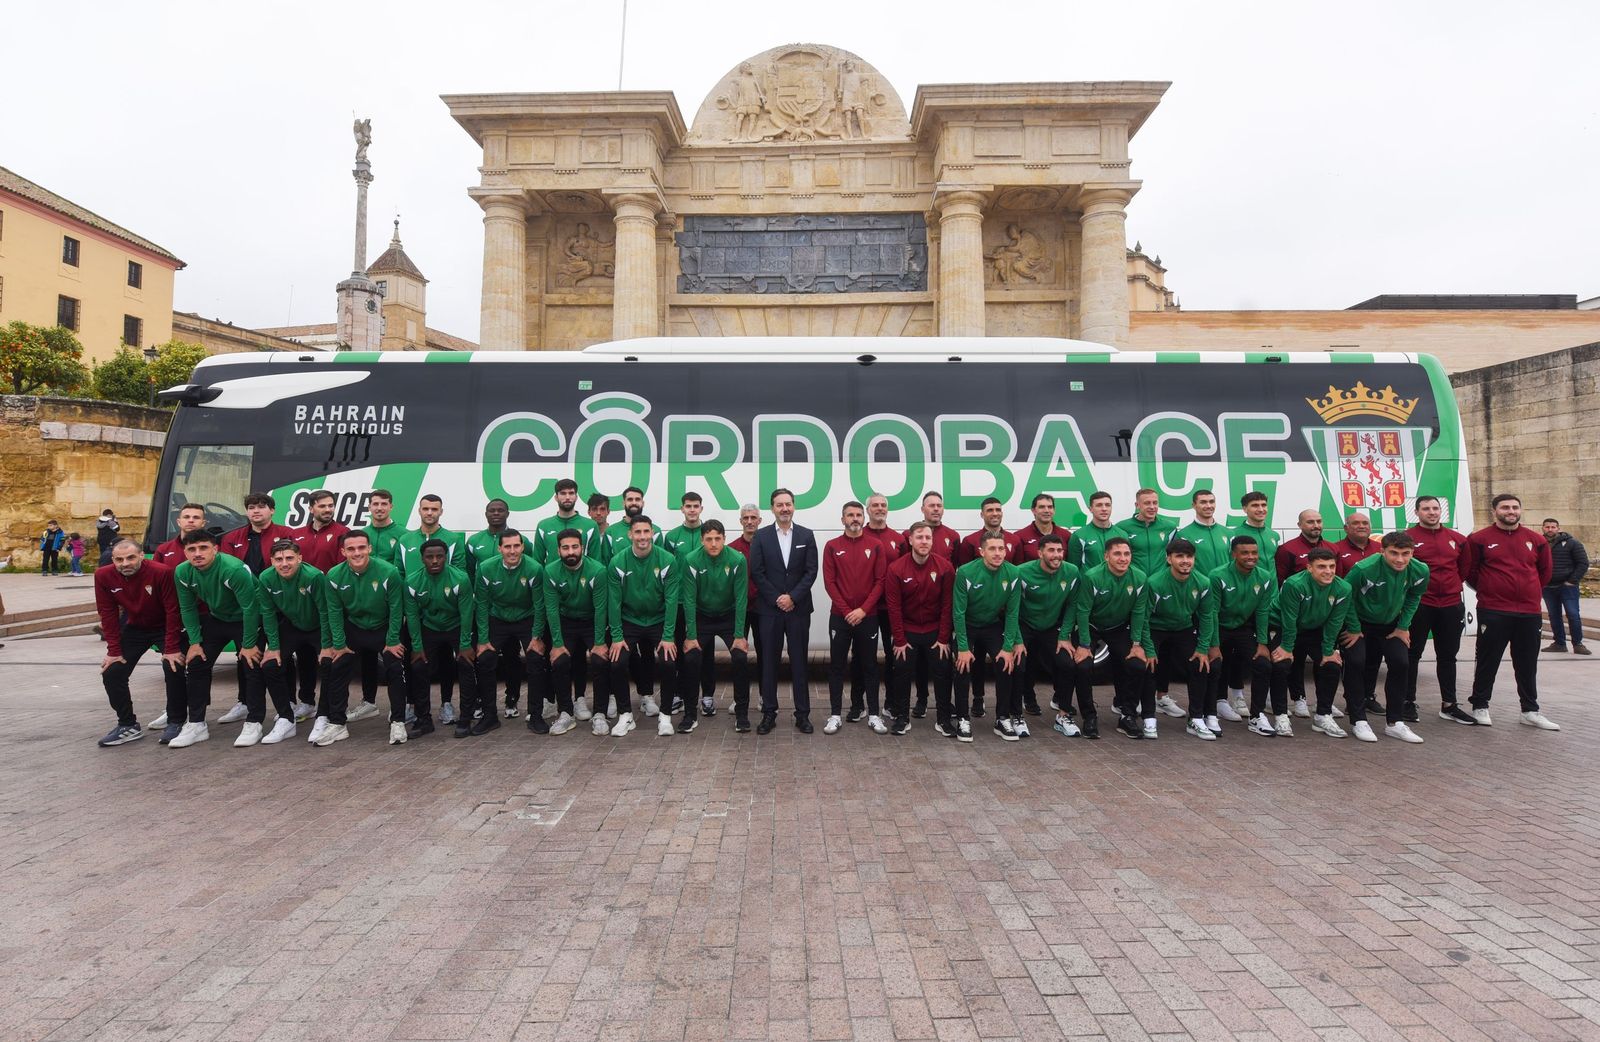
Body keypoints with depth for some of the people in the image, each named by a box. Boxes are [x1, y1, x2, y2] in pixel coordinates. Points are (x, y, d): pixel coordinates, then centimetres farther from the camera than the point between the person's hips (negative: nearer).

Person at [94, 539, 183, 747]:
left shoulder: (161, 573, -27)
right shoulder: (103, 576, -14)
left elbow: (173, 611, -23)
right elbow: (108, 614, -8)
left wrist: (172, 649, -24)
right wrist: (114, 650, -10)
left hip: (165, 627, -4)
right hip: (134, 628, 5)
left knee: (174, 669, -19)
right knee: (111, 672, -4)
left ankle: (176, 722, -3)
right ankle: (128, 725, 11)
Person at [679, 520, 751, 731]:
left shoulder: (738, 560, -19)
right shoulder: (691, 560, -18)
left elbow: (741, 599, -15)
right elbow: (689, 600, -13)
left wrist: (740, 635, -16)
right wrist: (691, 635, -15)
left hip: (729, 617, 0)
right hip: (701, 617, 1)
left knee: (741, 658, -15)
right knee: (691, 660, -11)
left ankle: (742, 714, -2)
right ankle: (689, 713, 7)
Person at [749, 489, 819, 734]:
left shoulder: (807, 535, 4)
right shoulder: (761, 536, 3)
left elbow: (811, 571, -1)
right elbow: (756, 572, -2)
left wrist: (792, 597, -11)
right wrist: (777, 599, -9)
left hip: (798, 608, 0)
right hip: (769, 608, 0)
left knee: (799, 661, 4)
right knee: (769, 661, 5)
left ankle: (802, 714, 11)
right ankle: (769, 713, 13)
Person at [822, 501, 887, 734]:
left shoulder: (876, 546, 2)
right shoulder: (832, 546, 2)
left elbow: (880, 581, -2)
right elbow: (829, 582, -3)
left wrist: (863, 609, -11)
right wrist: (846, 611, -10)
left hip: (867, 616, 0)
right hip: (839, 616, 0)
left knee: (869, 665, 7)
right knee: (837, 665, 3)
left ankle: (873, 715, 13)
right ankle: (835, 715, 9)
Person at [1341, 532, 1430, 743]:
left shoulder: (1419, 571, -17)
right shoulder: (1364, 569, -32)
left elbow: (1414, 597, 4)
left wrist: (1403, 627, 0)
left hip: (1390, 625, 5)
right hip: (1360, 623, -4)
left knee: (1401, 664, -5)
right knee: (1356, 663, -15)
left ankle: (1394, 722, 9)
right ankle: (1358, 721, -3)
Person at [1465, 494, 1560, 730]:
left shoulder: (1536, 540, 7)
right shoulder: (1480, 539, -4)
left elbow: (1544, 572, 18)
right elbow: (1470, 572, 3)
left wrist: (1529, 591, 15)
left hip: (1529, 613, 4)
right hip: (1493, 613, -4)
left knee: (1528, 664, 12)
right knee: (1487, 662, 4)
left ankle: (1530, 711, 22)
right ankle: (1480, 707, 13)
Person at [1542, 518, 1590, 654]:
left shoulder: (1571, 543, -4)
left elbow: (1583, 563, -5)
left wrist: (1572, 581, -11)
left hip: (1567, 586, -3)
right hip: (1548, 588, 3)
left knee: (1573, 615, -4)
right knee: (1554, 617, 9)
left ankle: (1578, 644, 6)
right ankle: (1559, 643, 17)